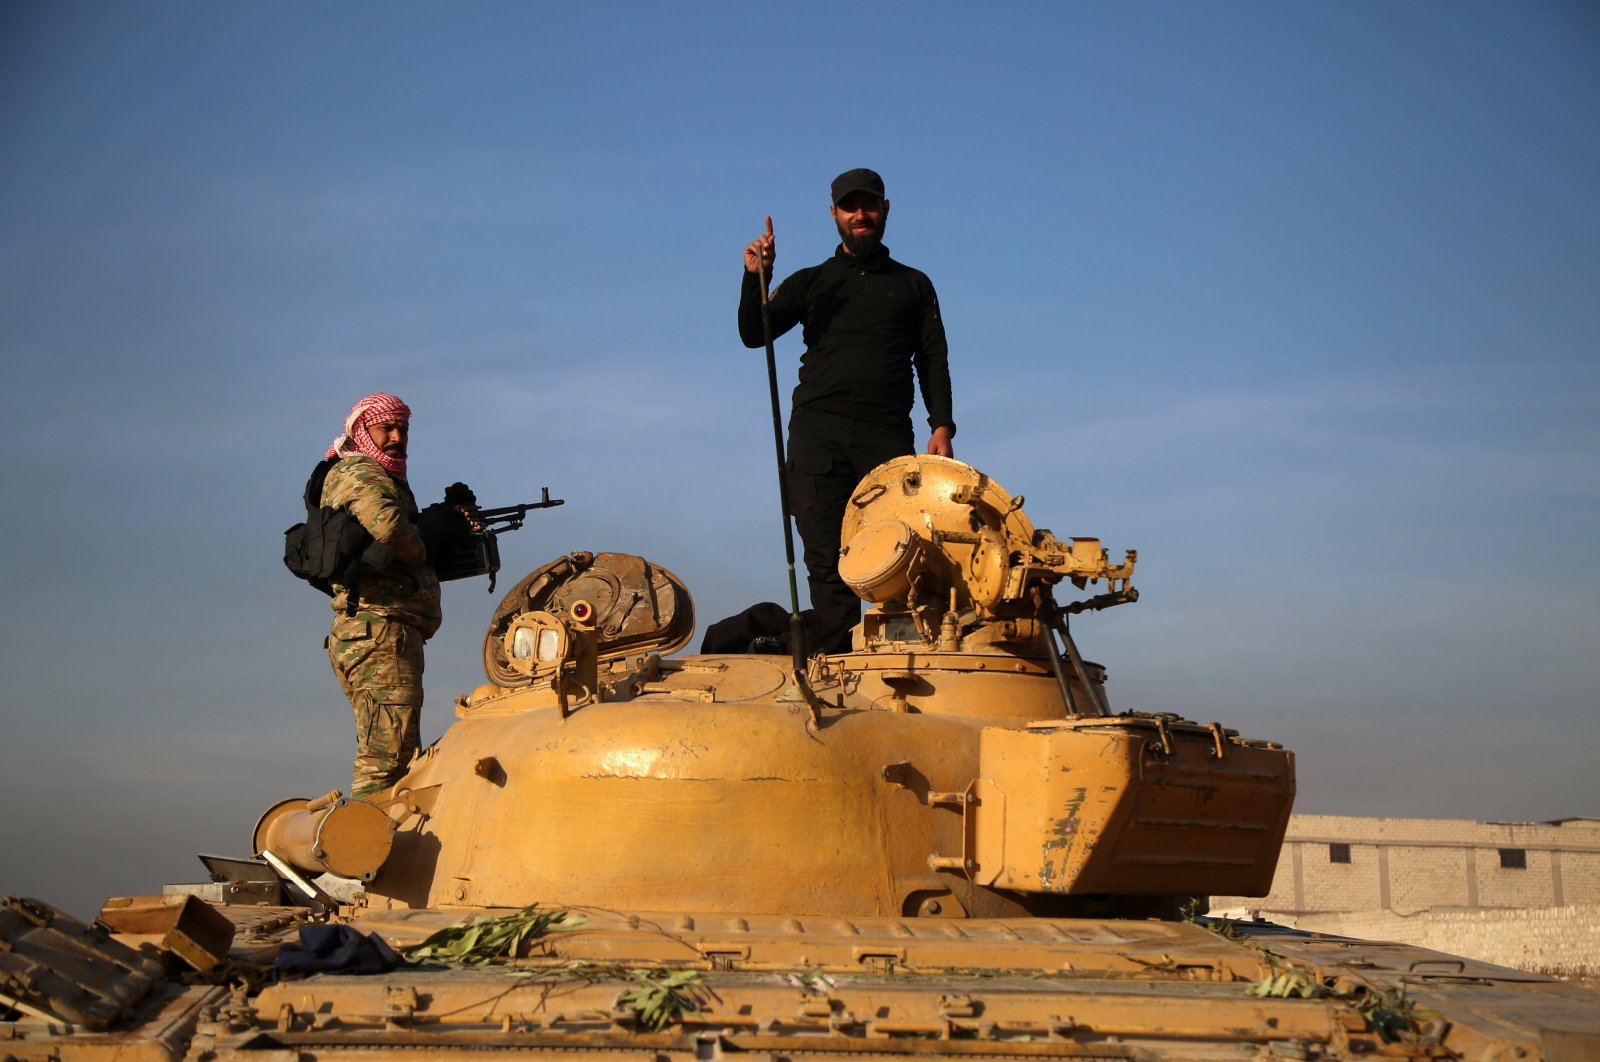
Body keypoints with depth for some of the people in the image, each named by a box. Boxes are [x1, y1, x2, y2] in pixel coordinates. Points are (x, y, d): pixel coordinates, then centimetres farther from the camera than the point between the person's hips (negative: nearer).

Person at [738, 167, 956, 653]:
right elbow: (754, 335, 9)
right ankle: (837, 656, -13)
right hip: (817, 432, 0)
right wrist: (756, 278, -8)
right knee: (826, 556, -9)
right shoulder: (811, 282, 21)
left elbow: (933, 360, 15)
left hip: (887, 435, 0)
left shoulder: (913, 285, 22)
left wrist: (941, 427, 1)